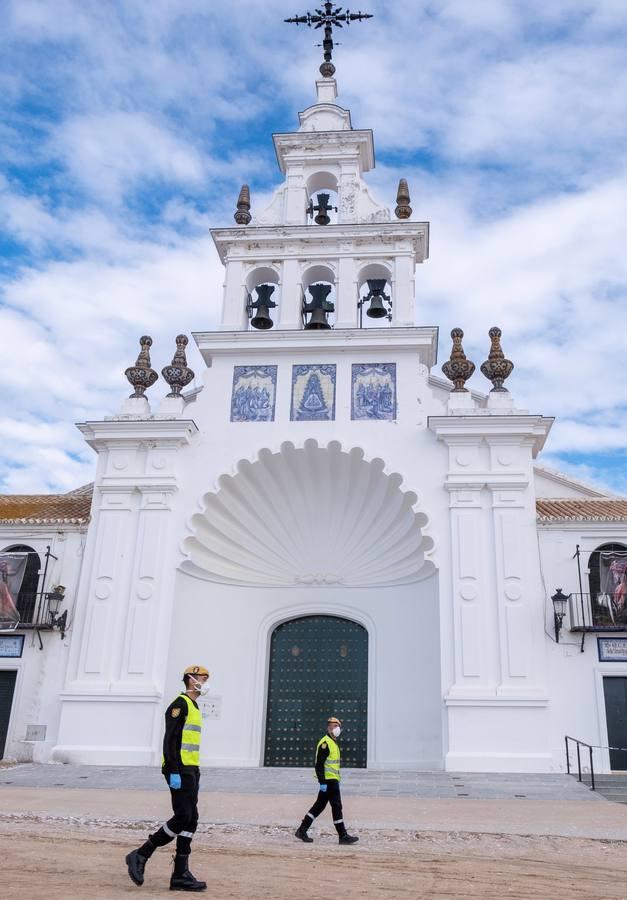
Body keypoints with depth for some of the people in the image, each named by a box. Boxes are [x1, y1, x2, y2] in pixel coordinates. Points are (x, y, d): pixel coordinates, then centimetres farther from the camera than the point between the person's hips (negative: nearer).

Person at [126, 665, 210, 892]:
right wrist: (174, 771, -22)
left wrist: (194, 774, 20)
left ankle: (180, 875, 10)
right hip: (179, 770, -10)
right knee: (182, 817, -11)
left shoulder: (194, 707, 20)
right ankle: (140, 855, 1)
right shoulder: (180, 704, -10)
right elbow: (169, 741, -17)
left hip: (190, 771, 10)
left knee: (191, 820, 6)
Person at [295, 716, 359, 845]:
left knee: (319, 806, 12)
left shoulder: (333, 743, 18)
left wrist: (337, 780, 24)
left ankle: (302, 830, 16)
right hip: (329, 781, -10)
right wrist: (322, 782, -24)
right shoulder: (325, 743, -14)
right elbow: (319, 764, -20)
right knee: (337, 806, -5)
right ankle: (343, 836, 1)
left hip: (332, 780, 10)